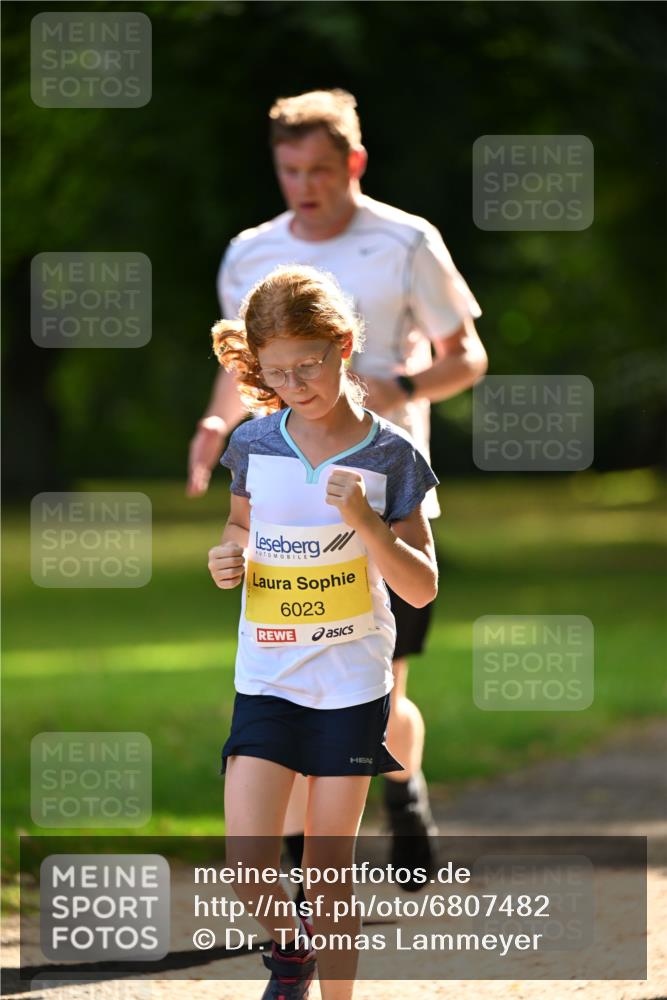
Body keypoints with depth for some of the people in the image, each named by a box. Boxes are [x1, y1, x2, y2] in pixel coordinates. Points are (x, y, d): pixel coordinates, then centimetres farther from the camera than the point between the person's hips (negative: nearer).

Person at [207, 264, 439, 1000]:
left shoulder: (388, 455, -8)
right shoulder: (254, 445, 0)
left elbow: (422, 588, -6)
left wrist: (365, 521, -22)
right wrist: (228, 557, -3)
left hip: (351, 686, -2)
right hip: (266, 681, 2)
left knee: (329, 870, 3)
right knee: (248, 868, -7)